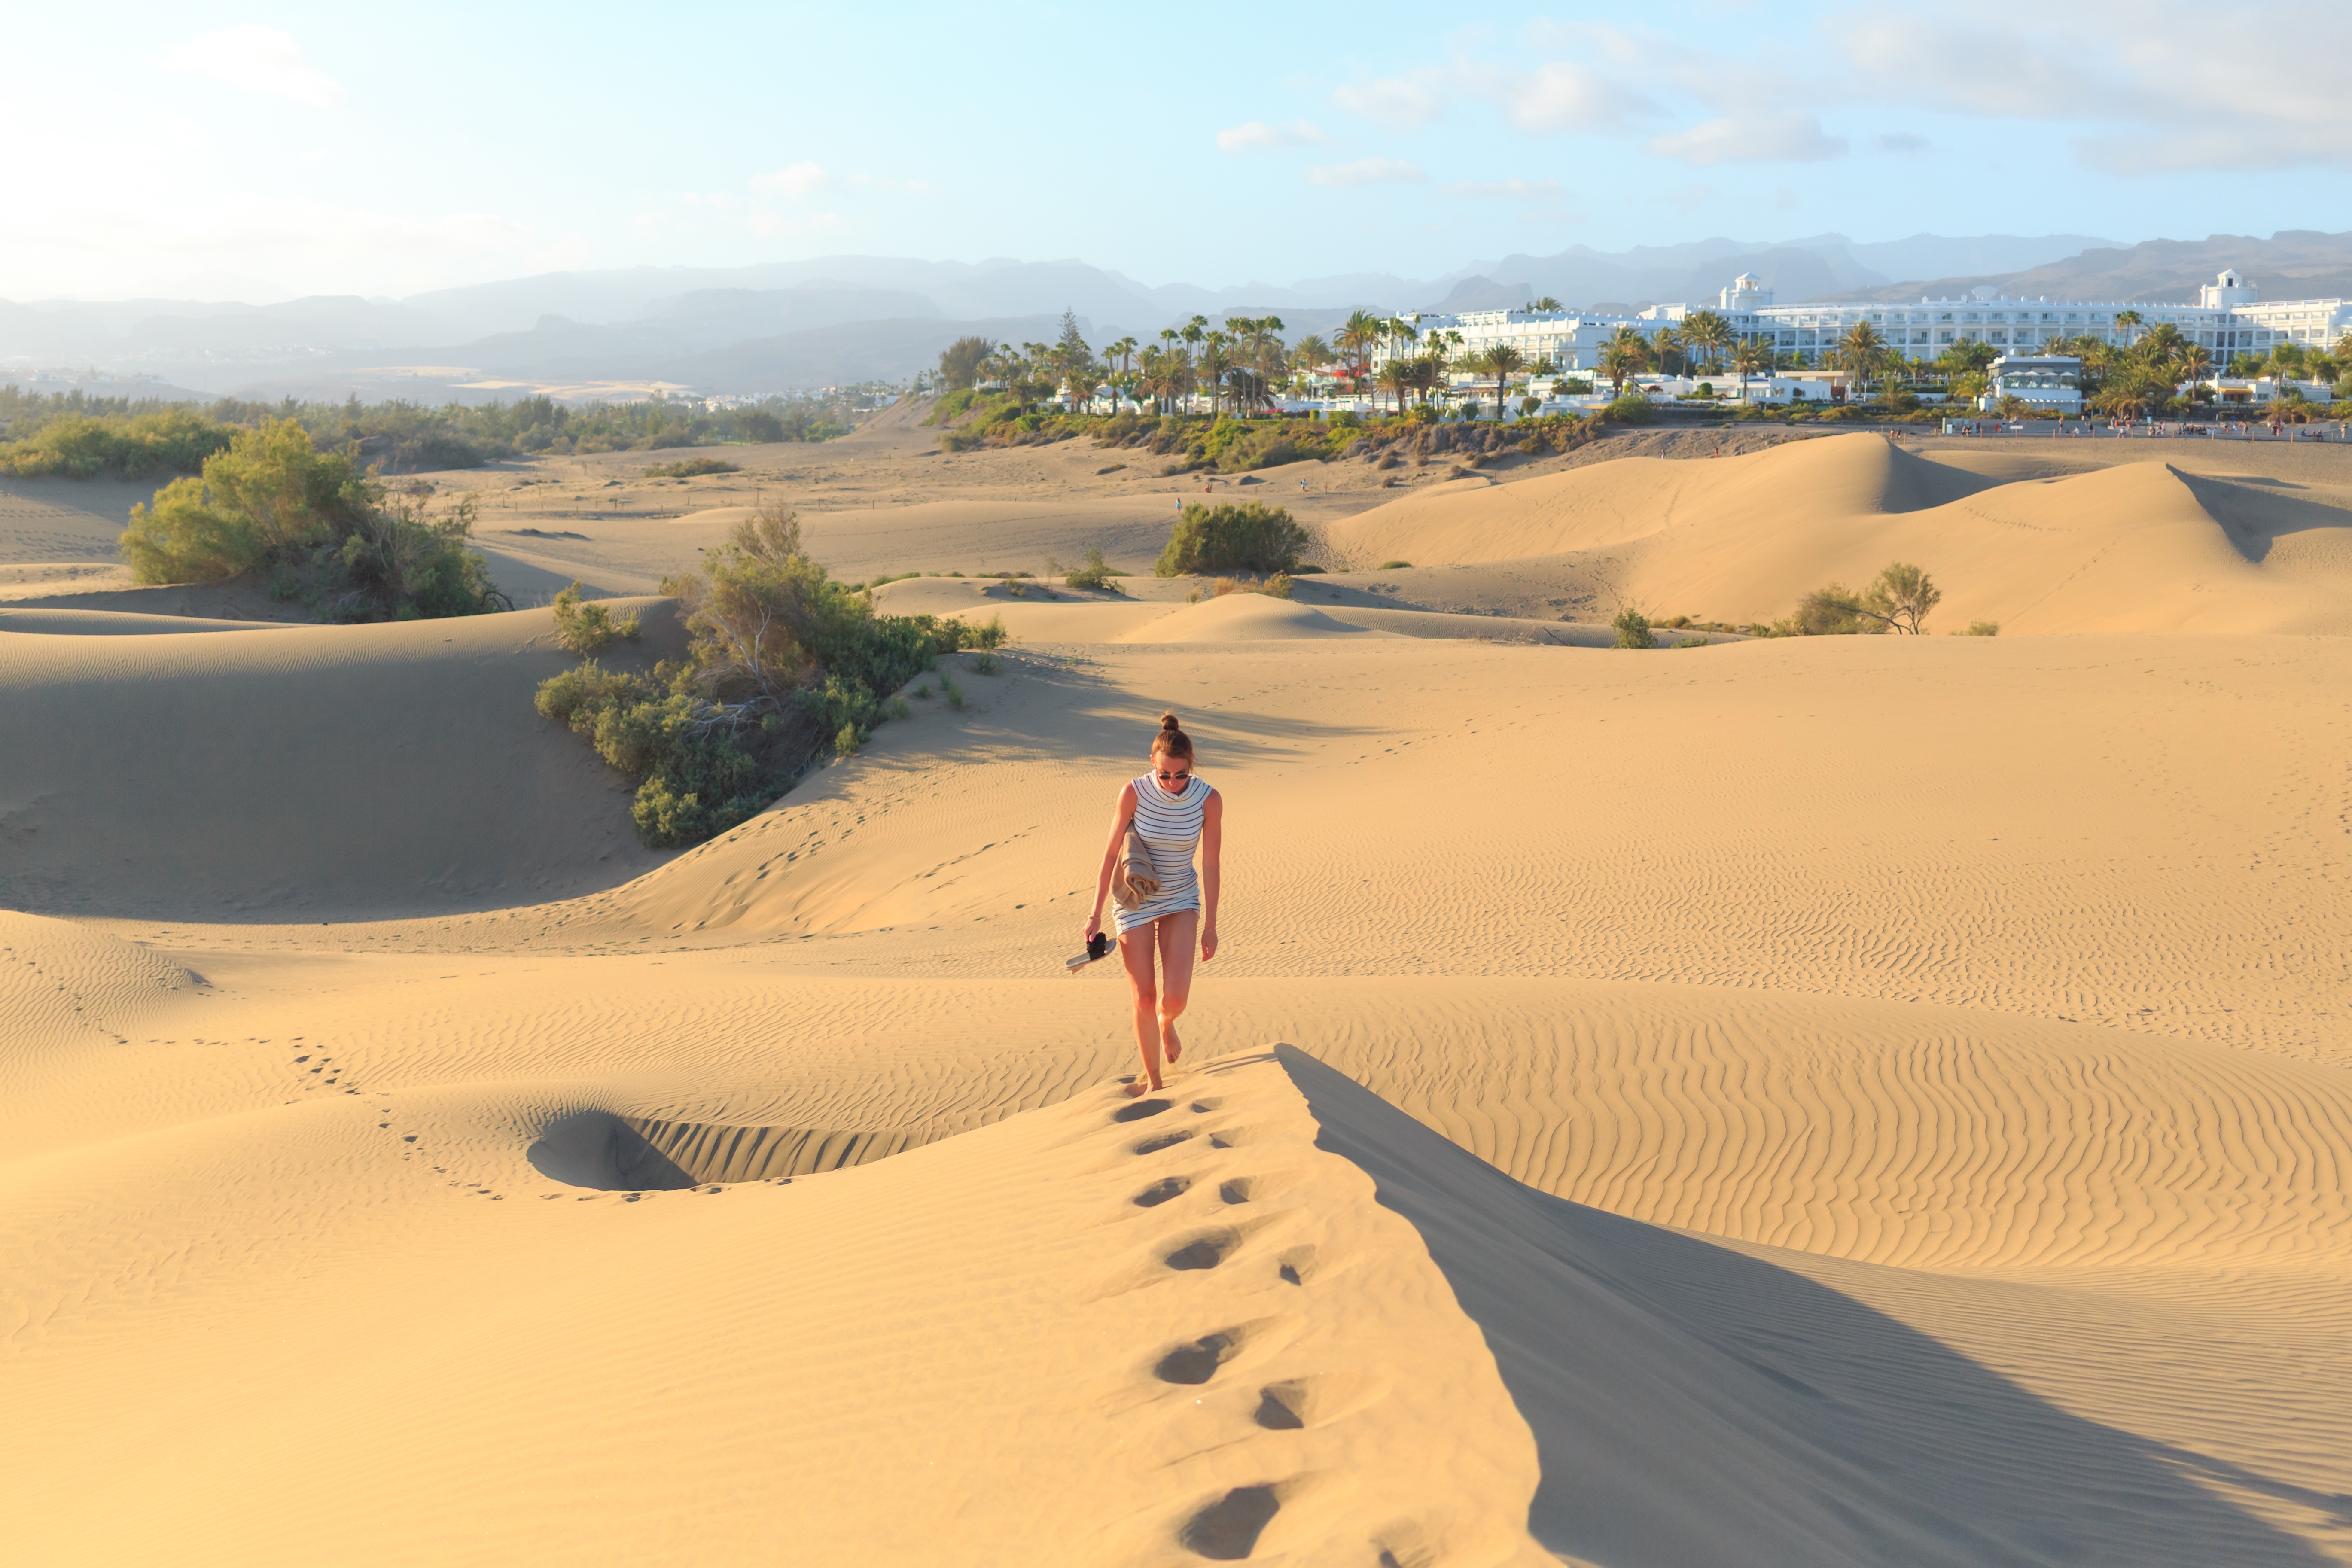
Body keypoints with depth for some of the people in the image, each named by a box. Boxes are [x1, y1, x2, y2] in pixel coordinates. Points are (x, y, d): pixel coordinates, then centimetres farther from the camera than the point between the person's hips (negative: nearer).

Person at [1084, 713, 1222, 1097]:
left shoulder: (1209, 800, -17)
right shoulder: (1134, 792, -19)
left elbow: (1210, 865, -8)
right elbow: (1111, 853, -9)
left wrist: (1210, 926, -3)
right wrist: (1096, 914, -6)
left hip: (1181, 901, 1)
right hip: (1136, 902, 0)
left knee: (1176, 997, -11)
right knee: (1144, 999, 1)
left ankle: (1166, 1023, 27)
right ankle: (1152, 1078, 23)